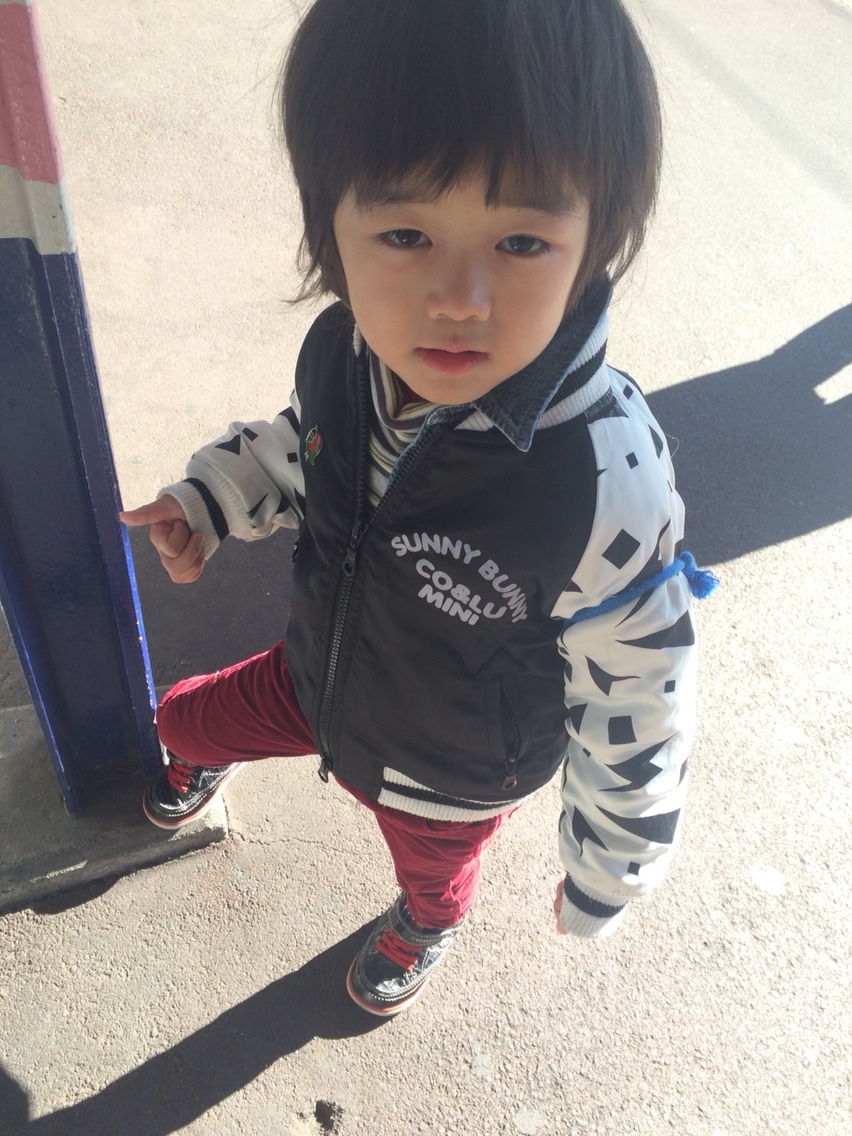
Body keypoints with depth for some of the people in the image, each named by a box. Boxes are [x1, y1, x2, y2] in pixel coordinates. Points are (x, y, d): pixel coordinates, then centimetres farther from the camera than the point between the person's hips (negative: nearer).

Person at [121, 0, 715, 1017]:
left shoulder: (605, 487, -42)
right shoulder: (345, 350, -26)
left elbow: (637, 713, -26)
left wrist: (609, 873, -14)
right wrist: (208, 502, -10)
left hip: (451, 773, -3)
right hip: (318, 679, 4)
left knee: (433, 874, 30)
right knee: (183, 718, 25)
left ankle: (424, 929, 70)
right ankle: (202, 754, 66)